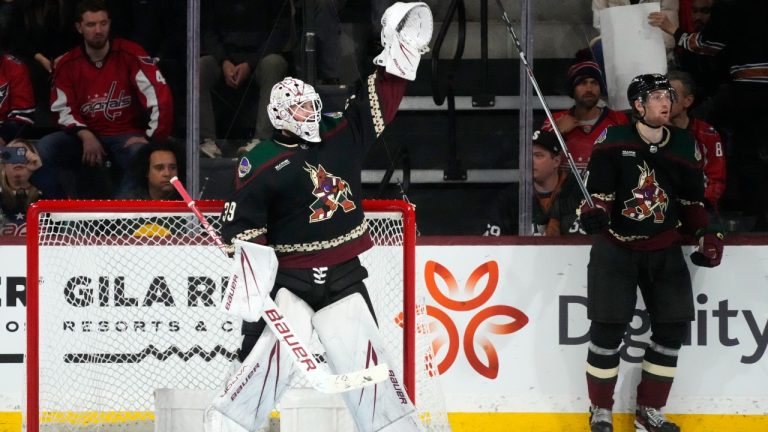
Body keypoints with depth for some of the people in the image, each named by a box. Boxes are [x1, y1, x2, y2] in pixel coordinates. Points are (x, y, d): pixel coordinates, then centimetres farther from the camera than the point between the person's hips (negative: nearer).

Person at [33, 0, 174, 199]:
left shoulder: (130, 54, -8)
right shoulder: (68, 65, 2)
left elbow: (159, 94, -13)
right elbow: (63, 109, 2)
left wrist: (151, 138, -17)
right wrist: (86, 136, -15)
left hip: (126, 136, -3)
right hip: (86, 136, 3)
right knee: (44, 148, -22)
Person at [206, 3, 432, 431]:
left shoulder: (341, 135, 5)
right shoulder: (261, 164, -7)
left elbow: (378, 102, 9)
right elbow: (240, 220, -6)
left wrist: (402, 53, 2)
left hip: (344, 274, 4)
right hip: (289, 277, -4)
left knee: (365, 355, 3)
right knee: (272, 351, -17)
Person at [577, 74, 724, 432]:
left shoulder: (684, 145, 3)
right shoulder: (613, 141, -9)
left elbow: (692, 199, 13)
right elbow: (598, 190, -11)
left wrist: (706, 234, 2)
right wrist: (594, 211, -32)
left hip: (663, 249, 4)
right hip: (616, 246, -4)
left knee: (672, 327, 2)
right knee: (608, 328, -7)